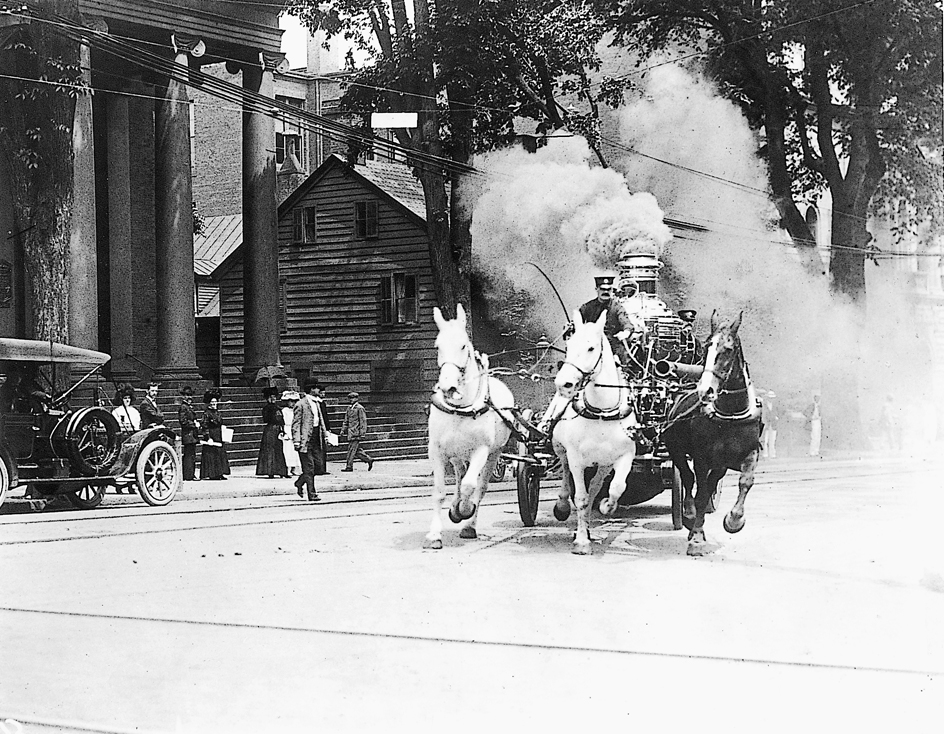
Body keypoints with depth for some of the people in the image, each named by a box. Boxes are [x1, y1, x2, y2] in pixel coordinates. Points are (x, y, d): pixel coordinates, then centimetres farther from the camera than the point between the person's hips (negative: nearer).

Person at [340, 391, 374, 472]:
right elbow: (346, 421, 21)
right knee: (356, 450, 10)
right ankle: (369, 459, 20)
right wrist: (343, 430, 14)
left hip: (356, 432, -8)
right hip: (350, 432, 8)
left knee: (351, 449, -8)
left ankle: (349, 466, -4)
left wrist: (363, 433, -14)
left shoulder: (360, 408, -8)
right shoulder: (349, 408, 16)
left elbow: (363, 421, -10)